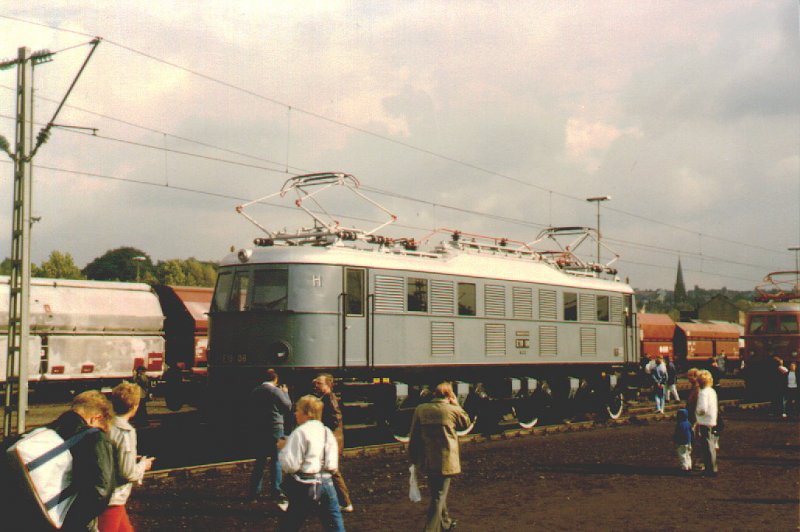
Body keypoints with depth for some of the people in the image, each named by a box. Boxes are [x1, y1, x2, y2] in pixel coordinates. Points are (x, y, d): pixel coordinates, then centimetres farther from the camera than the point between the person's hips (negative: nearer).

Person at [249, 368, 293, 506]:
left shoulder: (255, 391, 7)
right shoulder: (275, 391, -11)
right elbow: (288, 407, -8)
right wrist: (285, 393, 8)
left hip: (258, 430, 6)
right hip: (274, 429, -6)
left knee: (260, 461, 14)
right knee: (276, 460, 1)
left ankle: (254, 492, 17)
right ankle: (276, 492, -2)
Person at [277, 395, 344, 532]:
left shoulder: (300, 432, -12)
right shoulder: (327, 432, 7)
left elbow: (290, 465, -16)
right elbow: (332, 466, 5)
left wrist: (283, 448, -2)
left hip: (305, 486, -6)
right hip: (326, 483, 6)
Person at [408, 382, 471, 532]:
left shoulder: (420, 409, -1)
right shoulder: (453, 410, -10)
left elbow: (414, 437, 2)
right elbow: (466, 423, 11)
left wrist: (414, 459, 11)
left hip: (427, 461, 5)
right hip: (445, 461, -4)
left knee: (437, 493, 22)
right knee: (439, 496, 1)